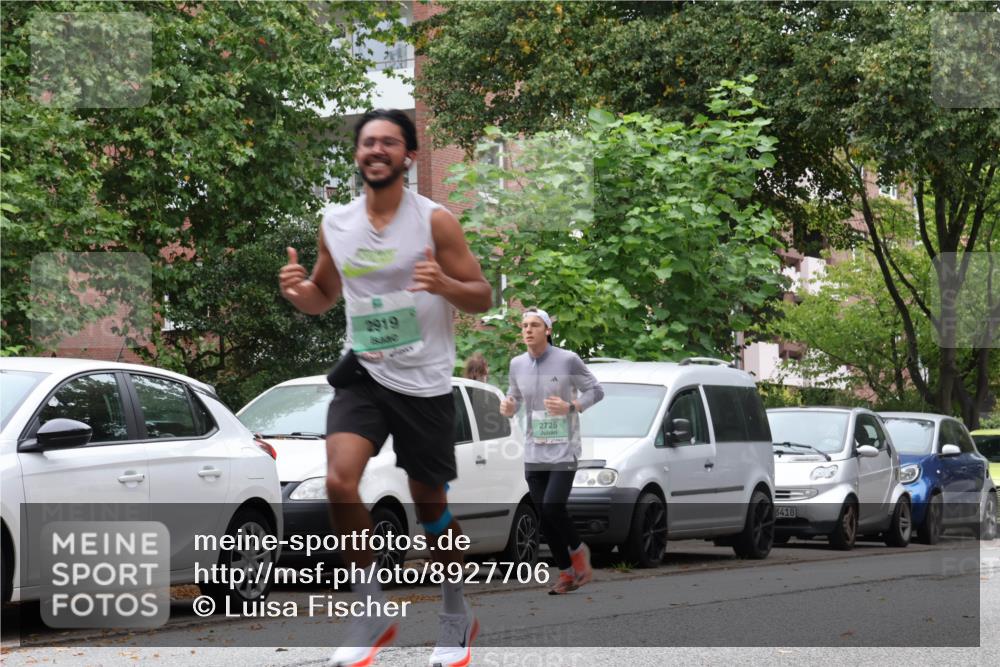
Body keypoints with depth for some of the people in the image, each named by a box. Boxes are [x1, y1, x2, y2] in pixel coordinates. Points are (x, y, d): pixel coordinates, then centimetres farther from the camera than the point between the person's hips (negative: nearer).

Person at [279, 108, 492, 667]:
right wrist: (299, 290, -7)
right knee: (340, 482, -19)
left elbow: (483, 297, -5)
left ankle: (458, 615, 32)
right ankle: (373, 611, -3)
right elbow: (324, 298, 16)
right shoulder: (335, 224, 3)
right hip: (363, 375, 3)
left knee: (430, 501, 9)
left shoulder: (436, 221, -9)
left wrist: (443, 284, -27)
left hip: (425, 382, -2)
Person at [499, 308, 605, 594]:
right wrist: (508, 407, -6)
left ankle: (578, 551, 11)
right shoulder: (517, 364, 5)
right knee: (544, 518, 4)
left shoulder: (568, 360, -8)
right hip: (533, 453, 5)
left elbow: (596, 390, -1)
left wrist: (570, 406, -17)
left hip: (563, 451, -5)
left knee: (552, 507, -18)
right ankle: (567, 573, 18)